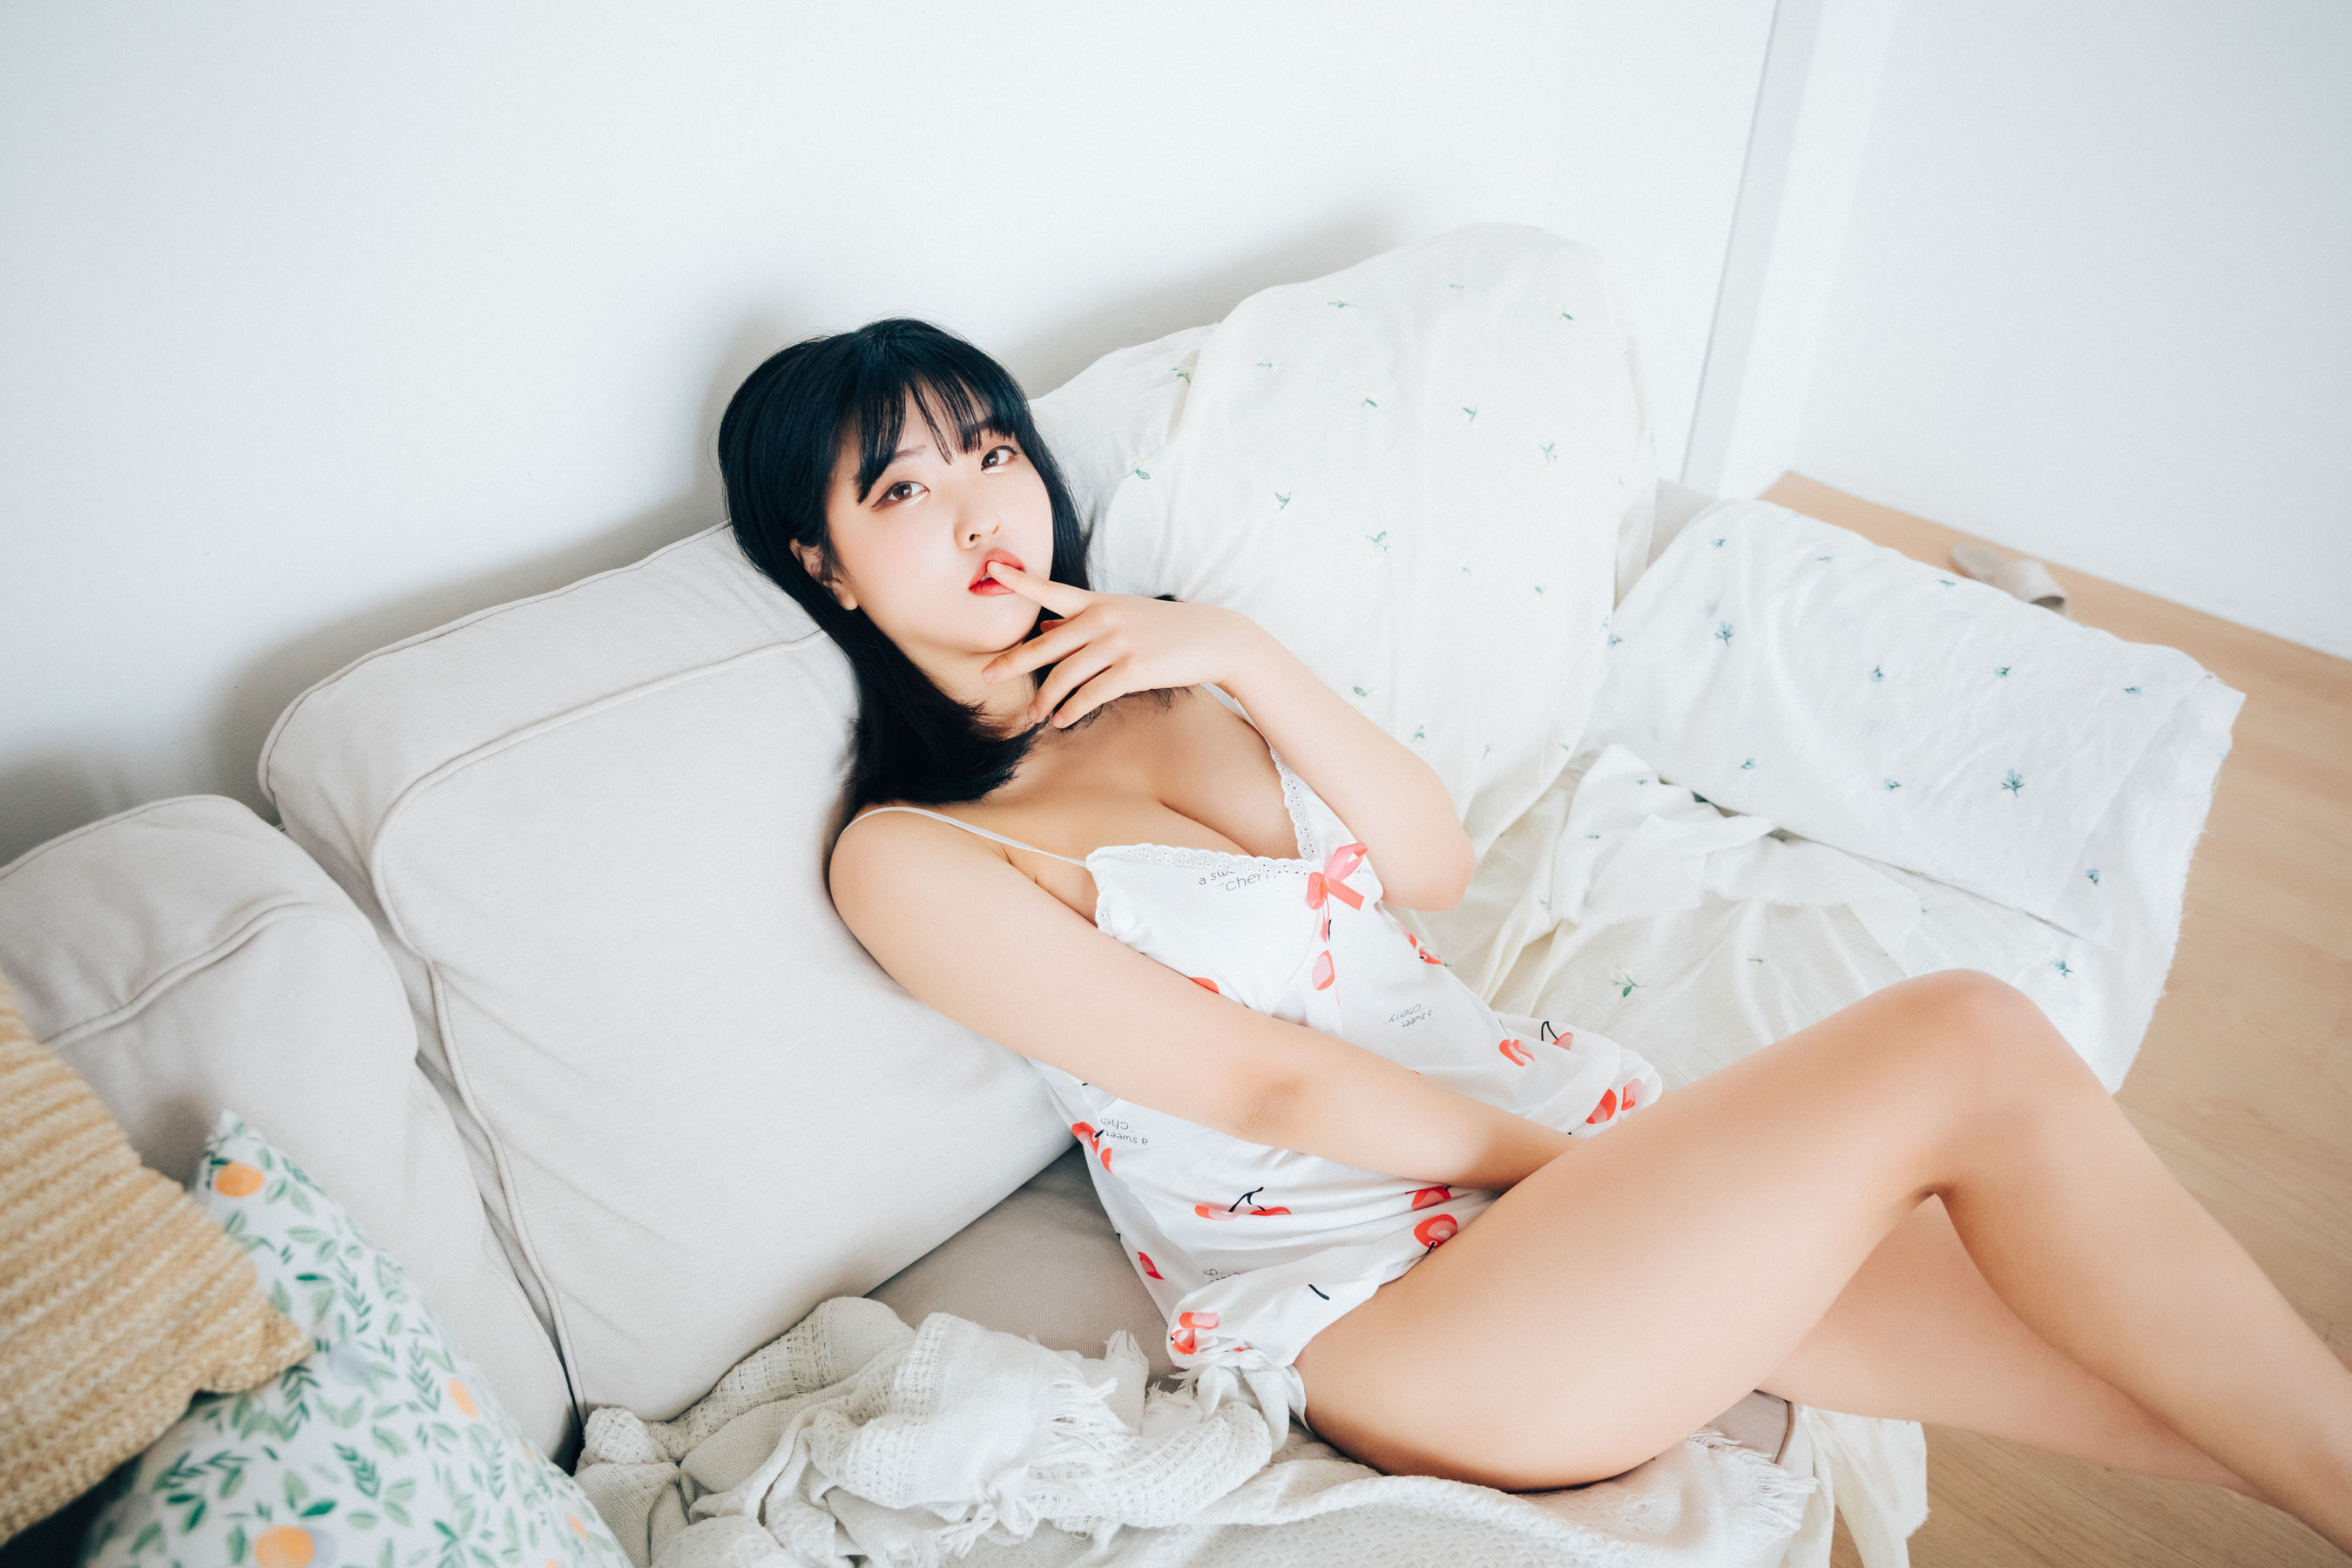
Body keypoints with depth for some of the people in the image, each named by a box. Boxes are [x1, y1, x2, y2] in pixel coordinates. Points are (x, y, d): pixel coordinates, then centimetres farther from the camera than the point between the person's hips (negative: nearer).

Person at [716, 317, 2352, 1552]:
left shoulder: (1154, 672, 13)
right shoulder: (911, 860, -7)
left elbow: (1435, 862, 6)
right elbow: (1265, 1083, -12)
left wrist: (1246, 654, -6)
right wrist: (1558, 1160, -8)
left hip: (1547, 1128, 7)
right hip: (1382, 1304, -6)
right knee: (1967, 1045, -20)